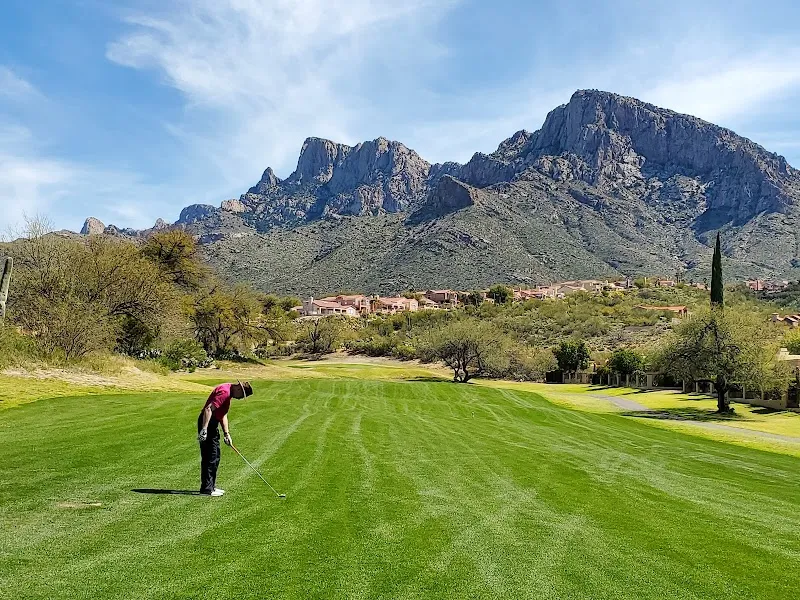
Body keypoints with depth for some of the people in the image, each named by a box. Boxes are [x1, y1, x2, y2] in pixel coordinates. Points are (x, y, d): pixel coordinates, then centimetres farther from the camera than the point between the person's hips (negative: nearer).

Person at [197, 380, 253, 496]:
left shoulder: (228, 393, 14)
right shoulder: (224, 392, -19)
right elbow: (208, 409, -28)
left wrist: (226, 434, 14)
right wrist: (204, 429, -33)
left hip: (212, 424, 11)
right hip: (207, 423, -11)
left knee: (215, 457, 16)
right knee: (210, 457, -6)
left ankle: (210, 486, 23)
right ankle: (206, 488, 0)